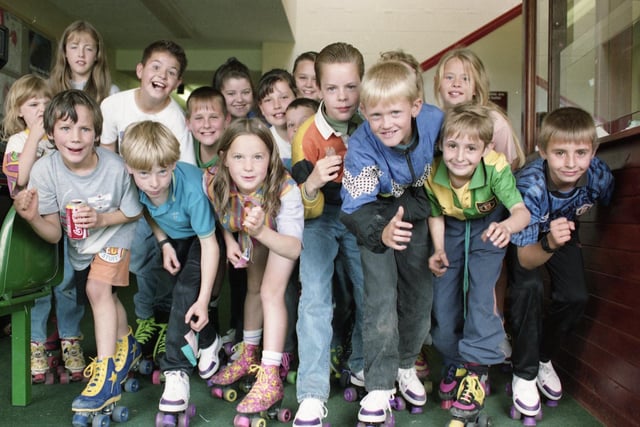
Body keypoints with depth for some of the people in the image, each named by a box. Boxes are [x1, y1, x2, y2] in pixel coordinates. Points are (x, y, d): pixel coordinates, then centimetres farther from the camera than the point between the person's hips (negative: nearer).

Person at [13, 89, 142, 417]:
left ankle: (106, 376, -15)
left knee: (97, 288, -23)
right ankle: (126, 346, 46)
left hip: (114, 236, -4)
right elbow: (54, 234, -18)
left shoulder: (115, 167, -30)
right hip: (79, 246, 4)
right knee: (106, 296, 18)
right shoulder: (44, 170, -24)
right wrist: (33, 217, -38)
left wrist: (101, 218, -28)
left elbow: (134, 213, -12)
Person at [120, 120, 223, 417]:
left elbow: (209, 244, -32)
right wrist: (164, 243, -13)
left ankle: (176, 369, -6)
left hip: (201, 235, -5)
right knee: (181, 290, -5)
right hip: (172, 235, 5)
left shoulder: (192, 190, -39)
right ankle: (208, 342, 21)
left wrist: (203, 300, -35)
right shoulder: (135, 183, -25)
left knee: (187, 290, -19)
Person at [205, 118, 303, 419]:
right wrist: (229, 241, -21)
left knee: (271, 291, -16)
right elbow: (221, 216, -4)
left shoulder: (285, 189, -41)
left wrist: (262, 231, -58)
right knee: (253, 288, 16)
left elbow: (294, 248, -41)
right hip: (250, 235, 4)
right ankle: (250, 355, 36)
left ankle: (270, 378, -7)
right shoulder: (217, 187, -30)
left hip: (282, 236, -4)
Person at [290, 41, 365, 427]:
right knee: (315, 296, -15)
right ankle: (313, 394, -8)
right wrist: (312, 185, -36)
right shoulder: (308, 135, -17)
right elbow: (309, 209, -14)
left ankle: (363, 366, 25)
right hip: (321, 217, -2)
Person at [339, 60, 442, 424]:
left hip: (416, 213, 4)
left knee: (419, 293, 10)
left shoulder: (435, 120, -25)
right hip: (377, 219, -3)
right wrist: (381, 233, -56)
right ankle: (380, 386, 3)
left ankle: (406, 366, 32)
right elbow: (355, 210, -36)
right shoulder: (361, 149, -33)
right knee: (381, 297, -11)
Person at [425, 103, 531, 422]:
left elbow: (521, 210, -40)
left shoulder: (496, 168, -33)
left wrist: (507, 226, -62)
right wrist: (438, 250, -19)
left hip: (488, 225, -3)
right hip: (454, 228, 3)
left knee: (481, 288, -19)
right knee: (443, 293, -1)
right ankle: (454, 364, 22)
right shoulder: (432, 175, -24)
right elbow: (436, 215, -6)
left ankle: (476, 368, -3)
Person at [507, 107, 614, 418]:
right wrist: (549, 244, -57)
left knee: (576, 296, -4)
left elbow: (609, 205, -4)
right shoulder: (530, 185, -40)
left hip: (562, 229, 4)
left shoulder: (599, 175, -30)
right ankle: (524, 373, -5)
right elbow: (526, 259, -39)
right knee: (529, 286, -25)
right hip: (523, 234, -4)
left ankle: (543, 357, 24)